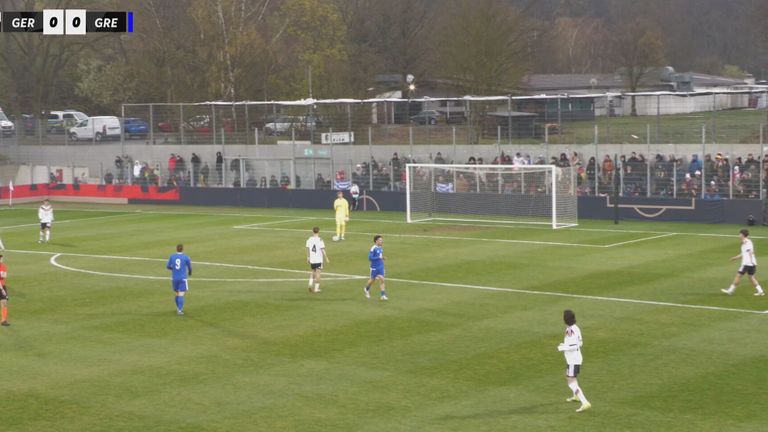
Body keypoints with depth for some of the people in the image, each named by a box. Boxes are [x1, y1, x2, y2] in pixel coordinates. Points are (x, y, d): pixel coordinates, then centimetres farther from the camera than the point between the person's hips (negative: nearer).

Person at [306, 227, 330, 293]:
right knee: (317, 273, 2)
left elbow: (308, 249, 8)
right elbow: (323, 250, -12)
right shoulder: (320, 240, -13)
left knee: (312, 272, 21)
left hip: (311, 260, 4)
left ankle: (310, 284, 5)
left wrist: (308, 257, 21)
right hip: (319, 259, -4)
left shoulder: (309, 240, 0)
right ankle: (316, 288, 3)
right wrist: (326, 258, -3)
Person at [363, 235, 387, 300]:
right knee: (372, 279, 13)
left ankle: (383, 295, -5)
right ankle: (366, 289, 42)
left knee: (382, 280, -4)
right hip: (374, 267, -5)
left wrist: (382, 258, 1)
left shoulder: (380, 248, 4)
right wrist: (378, 257, -25)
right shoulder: (373, 248, -19)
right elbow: (370, 258, -22)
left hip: (381, 267, 5)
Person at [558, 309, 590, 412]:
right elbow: (580, 343, 16)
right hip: (575, 358, 10)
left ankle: (585, 403, -22)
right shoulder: (576, 328, 6)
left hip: (573, 360, -10)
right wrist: (565, 345, 13)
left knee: (571, 383, -13)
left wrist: (562, 348, -15)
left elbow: (575, 346, -28)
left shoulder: (571, 330, -23)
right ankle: (576, 396, 52)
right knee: (568, 376, 32)